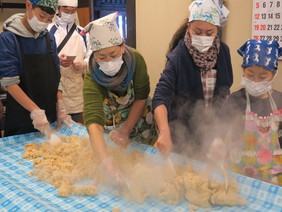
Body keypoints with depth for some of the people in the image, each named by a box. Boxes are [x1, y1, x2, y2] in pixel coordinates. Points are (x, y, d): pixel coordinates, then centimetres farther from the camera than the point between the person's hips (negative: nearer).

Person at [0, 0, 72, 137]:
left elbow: (56, 75, 8)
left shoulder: (49, 38, 5)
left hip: (50, 114, 5)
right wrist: (35, 111, -25)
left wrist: (60, 106, -2)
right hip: (21, 118, -4)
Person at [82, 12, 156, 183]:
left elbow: (141, 98, -17)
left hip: (138, 122, 2)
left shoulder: (136, 59, -27)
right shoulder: (92, 79, -33)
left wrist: (126, 130, -22)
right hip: (110, 129, -1)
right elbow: (93, 121, -45)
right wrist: (106, 161, -59)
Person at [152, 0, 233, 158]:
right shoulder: (178, 57, -20)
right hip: (183, 131, -4)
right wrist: (164, 132, -45)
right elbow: (161, 97, -30)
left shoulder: (223, 51, -5)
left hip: (214, 128, 4)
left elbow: (224, 91, 8)